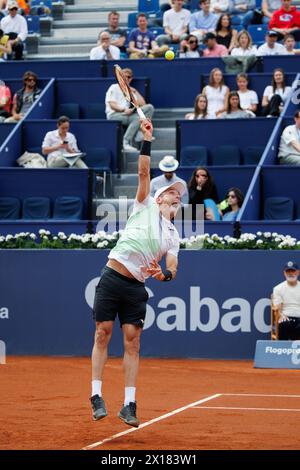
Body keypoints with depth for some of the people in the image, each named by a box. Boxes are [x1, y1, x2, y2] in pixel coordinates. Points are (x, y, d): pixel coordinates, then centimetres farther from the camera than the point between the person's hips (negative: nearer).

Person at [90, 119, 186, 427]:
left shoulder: (173, 236, 18)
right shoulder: (146, 206, 12)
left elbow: (173, 269, 8)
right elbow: (144, 173, 1)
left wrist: (163, 274, -15)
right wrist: (147, 140, -6)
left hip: (136, 287, 3)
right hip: (112, 277, -3)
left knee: (132, 341, -2)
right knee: (103, 333, -5)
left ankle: (129, 404, -2)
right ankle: (97, 396, -2)